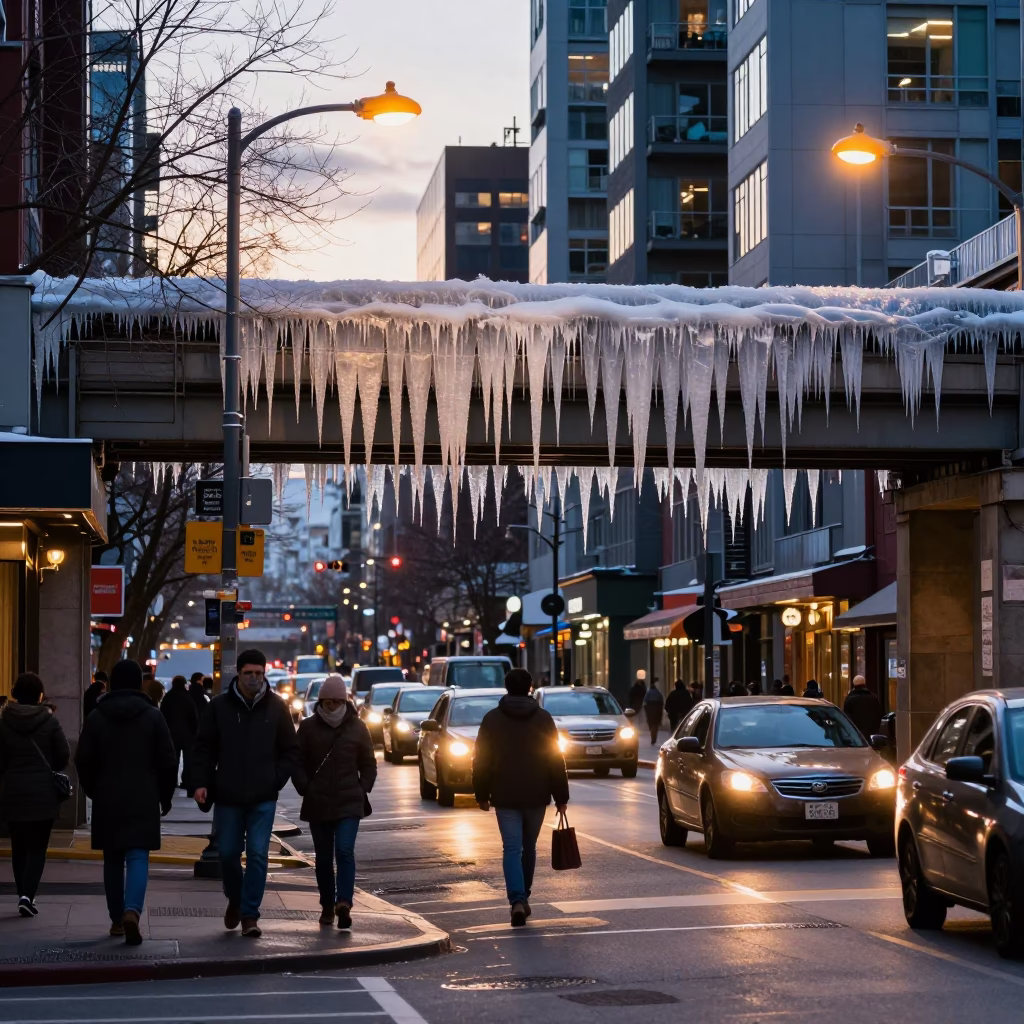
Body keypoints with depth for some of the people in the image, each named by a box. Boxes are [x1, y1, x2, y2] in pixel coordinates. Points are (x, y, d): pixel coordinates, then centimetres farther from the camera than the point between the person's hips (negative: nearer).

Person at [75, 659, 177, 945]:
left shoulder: (96, 717, 1)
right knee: (138, 857, -4)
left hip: (107, 800, 2)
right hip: (143, 799, -1)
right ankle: (132, 911, -26)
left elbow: (83, 760, 1)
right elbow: (167, 761, 0)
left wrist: (94, 791, 15)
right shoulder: (153, 716, -1)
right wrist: (165, 797, 11)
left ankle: (117, 920, 16)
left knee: (113, 860, 12)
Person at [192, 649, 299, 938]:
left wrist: (276, 780, -2)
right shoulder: (219, 706, 1)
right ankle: (235, 900, 33)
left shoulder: (276, 707, 2)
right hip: (227, 796, 1)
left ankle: (250, 914, 1)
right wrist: (200, 782, -6)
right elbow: (203, 748, 5)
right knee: (228, 854, 7)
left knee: (257, 855, -5)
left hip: (263, 798, -1)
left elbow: (291, 750, 8)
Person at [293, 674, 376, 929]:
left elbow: (368, 765, 12)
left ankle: (344, 904, -24)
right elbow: (298, 762, 7)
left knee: (345, 851, -17)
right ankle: (327, 907, 18)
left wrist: (362, 790, 1)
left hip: (349, 803, -1)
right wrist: (306, 789, -4)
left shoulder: (357, 727, 4)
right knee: (323, 858, 7)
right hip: (317, 804, 1)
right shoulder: (308, 727, 3)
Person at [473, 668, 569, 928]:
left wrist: (482, 794, 9)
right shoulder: (543, 718, 1)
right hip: (536, 796, 1)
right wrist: (561, 797, 4)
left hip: (505, 797, -1)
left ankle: (517, 900, -21)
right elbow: (556, 760, 0)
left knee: (511, 849, -4)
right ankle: (523, 898, 26)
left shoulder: (492, 719, 0)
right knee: (529, 847, 16)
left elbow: (482, 760, 0)